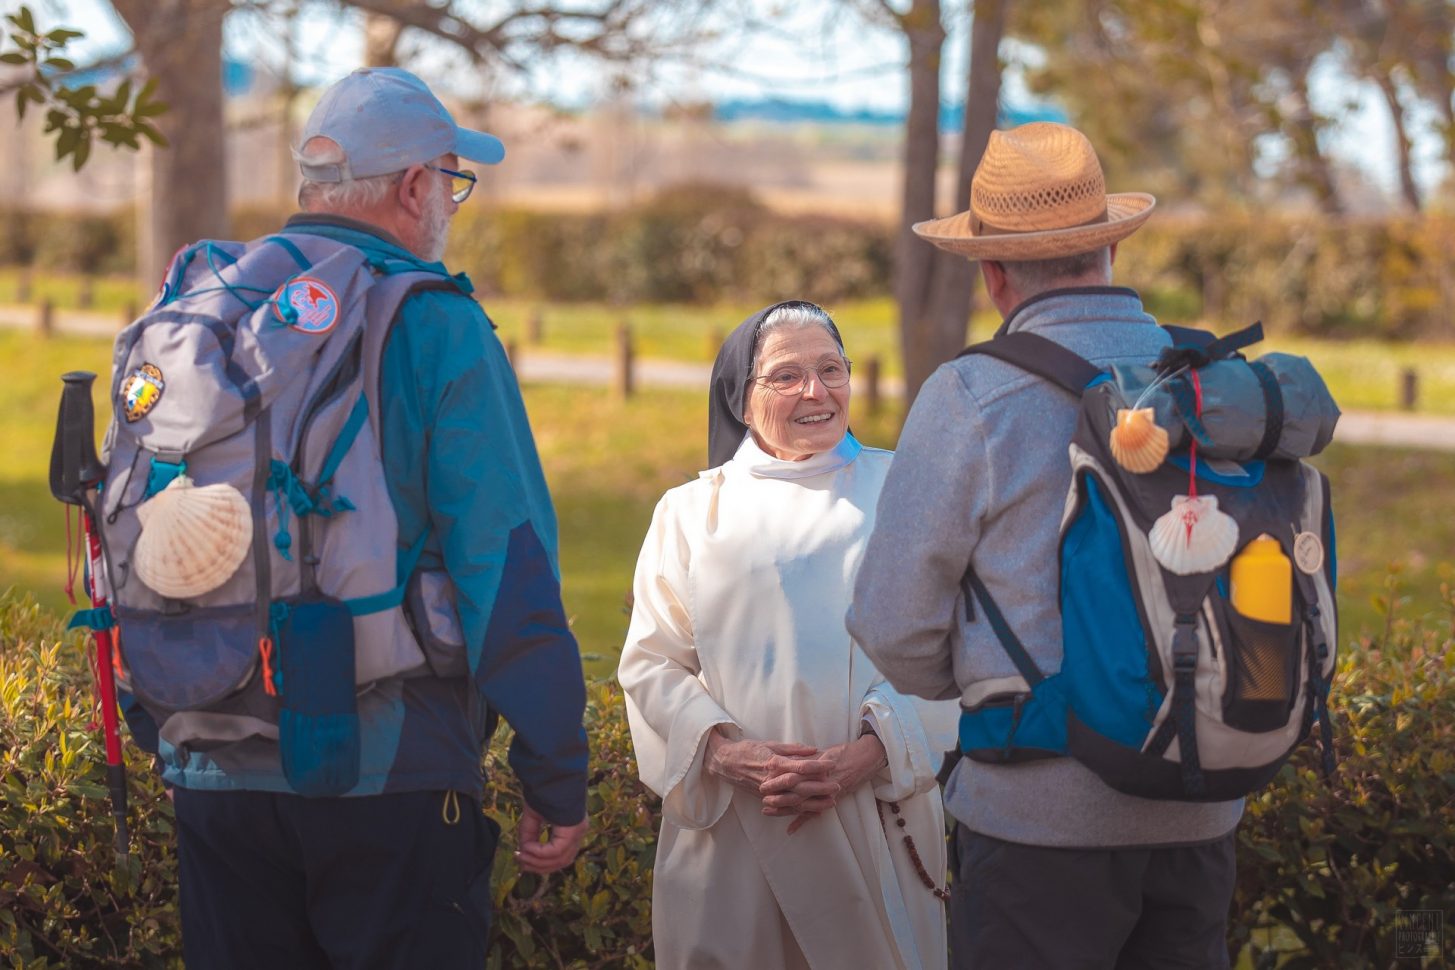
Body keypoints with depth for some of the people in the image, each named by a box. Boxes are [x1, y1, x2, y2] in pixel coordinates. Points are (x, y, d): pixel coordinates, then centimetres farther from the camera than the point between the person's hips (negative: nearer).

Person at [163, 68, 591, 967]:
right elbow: (508, 569, -12)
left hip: (213, 779, 5)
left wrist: (168, 737, 25)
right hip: (389, 778, -5)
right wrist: (558, 785, -6)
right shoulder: (437, 328, -9)